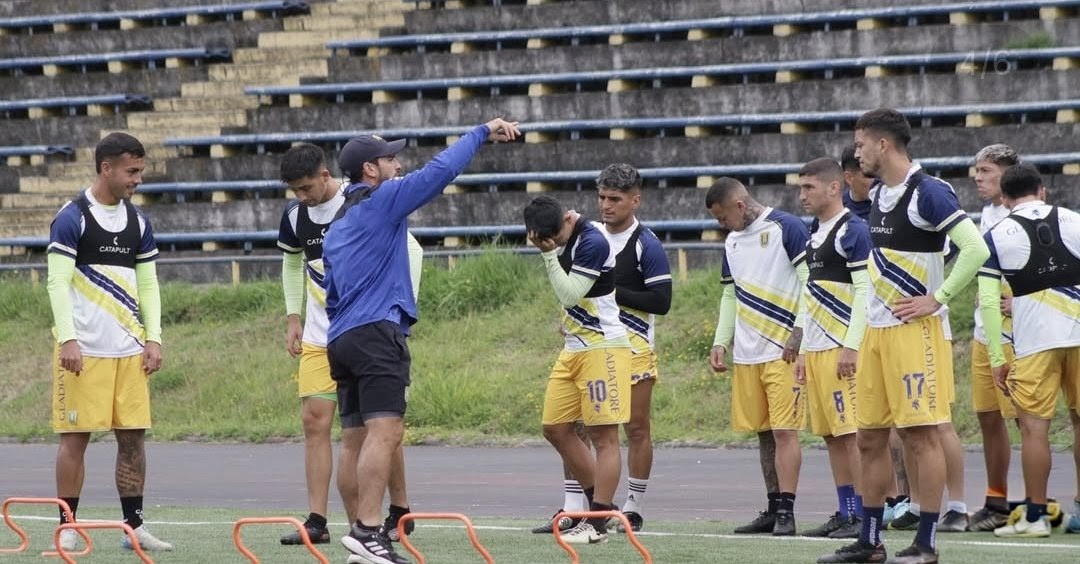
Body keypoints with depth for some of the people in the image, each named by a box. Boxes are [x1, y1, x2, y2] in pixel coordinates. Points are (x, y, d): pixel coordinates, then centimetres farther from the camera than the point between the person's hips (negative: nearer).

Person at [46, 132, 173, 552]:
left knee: (133, 436, 5)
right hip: (84, 349, -6)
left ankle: (134, 525, 10)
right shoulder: (72, 218, -6)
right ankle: (67, 528, 3)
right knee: (76, 436, -3)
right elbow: (58, 282, -10)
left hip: (129, 349, 6)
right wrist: (67, 339, -17)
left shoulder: (138, 222, 12)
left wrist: (153, 338, 6)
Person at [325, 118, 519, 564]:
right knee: (384, 431, -17)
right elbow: (441, 170, -8)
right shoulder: (382, 201, -2)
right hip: (378, 333, -10)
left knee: (355, 439, 7)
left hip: (341, 339, 10)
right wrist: (483, 132, 1)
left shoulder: (335, 228, 23)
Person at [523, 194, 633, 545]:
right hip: (573, 348, 10)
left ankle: (598, 525, -7)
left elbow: (570, 294, -22)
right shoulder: (564, 241, 9)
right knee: (555, 429, 9)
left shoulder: (593, 243, -18)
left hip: (602, 347, -10)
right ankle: (601, 504, 20)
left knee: (603, 436, -7)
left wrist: (549, 254, -20)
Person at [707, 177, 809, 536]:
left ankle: (786, 512, -10)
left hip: (783, 351, -8)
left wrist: (799, 333, -15)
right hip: (747, 355, 8)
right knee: (764, 433, 10)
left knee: (784, 430, -9)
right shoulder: (732, 241, 16)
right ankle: (773, 510, 15)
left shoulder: (786, 228, -8)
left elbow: (812, 283, -11)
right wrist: (720, 342, 12)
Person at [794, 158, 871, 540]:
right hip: (816, 349, 9)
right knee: (831, 436, 8)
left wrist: (851, 347, -19)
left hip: (843, 350, -9)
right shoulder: (815, 235, 19)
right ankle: (845, 513, 12)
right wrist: (803, 351, 20)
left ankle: (864, 516, -9)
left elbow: (865, 291, -15)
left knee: (852, 433, -9)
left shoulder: (853, 230, -9)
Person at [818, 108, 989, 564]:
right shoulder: (876, 195, 13)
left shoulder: (929, 193, -13)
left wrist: (936, 300, -17)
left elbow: (975, 249, -20)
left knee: (921, 435, -6)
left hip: (915, 329, -9)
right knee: (870, 437, 9)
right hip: (876, 329, 9)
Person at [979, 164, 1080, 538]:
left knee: (1034, 425, 1)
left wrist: (998, 358, 4)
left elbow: (988, 302, 0)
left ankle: (1036, 516, 1)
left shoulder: (997, 236, 2)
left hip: (1034, 339, -3)